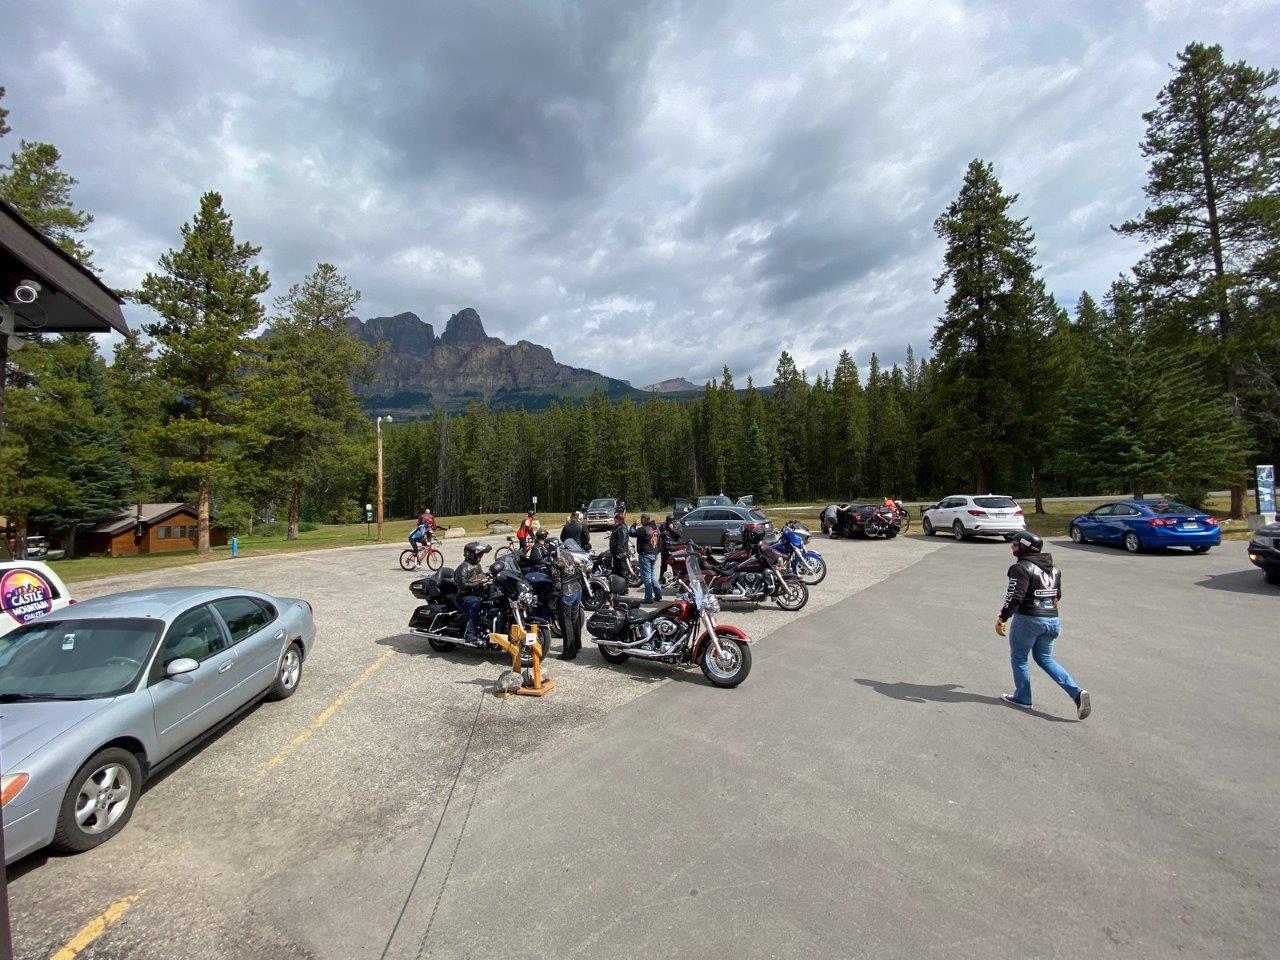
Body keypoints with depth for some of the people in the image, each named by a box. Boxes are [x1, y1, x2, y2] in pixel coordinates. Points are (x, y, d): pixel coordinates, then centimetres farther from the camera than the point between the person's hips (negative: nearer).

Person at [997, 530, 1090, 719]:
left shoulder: (1022, 568, -16)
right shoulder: (1054, 568, 11)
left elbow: (1014, 597, -21)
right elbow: (1057, 596, 20)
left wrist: (1001, 618, -15)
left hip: (1027, 620, -8)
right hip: (1052, 620, 8)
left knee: (1019, 658, 10)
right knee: (1045, 659, 20)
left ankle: (1022, 698, 21)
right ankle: (1077, 692, 5)